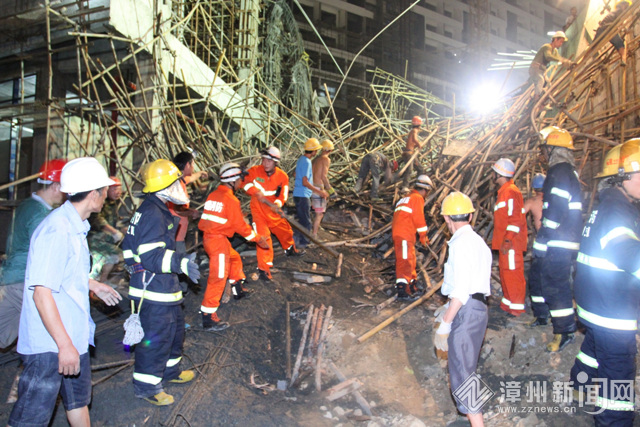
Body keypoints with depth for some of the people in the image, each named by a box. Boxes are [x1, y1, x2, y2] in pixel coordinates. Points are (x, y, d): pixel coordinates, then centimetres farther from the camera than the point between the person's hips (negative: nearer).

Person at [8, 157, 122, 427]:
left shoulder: (75, 227, 8)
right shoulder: (57, 230, -24)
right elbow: (41, 292, -27)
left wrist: (93, 285, 28)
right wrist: (65, 345, -27)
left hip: (74, 338, 10)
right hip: (49, 346, -10)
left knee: (79, 400, 24)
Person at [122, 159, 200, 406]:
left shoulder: (155, 210, 13)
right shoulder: (153, 214, -22)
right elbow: (151, 256, -28)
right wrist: (181, 262, -32)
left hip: (163, 286, 11)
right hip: (153, 292, -11)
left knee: (175, 328, 22)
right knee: (156, 337, 0)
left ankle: (169, 371, 40)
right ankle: (146, 385, 16)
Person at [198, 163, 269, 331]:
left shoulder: (213, 195, 10)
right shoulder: (231, 200, -15)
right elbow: (240, 226, -12)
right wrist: (258, 239, -1)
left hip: (208, 237, 9)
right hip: (218, 240, -9)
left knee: (235, 259, 29)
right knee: (218, 277, -6)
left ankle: (238, 290, 44)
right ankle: (208, 318, -5)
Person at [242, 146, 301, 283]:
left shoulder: (282, 176, -9)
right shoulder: (254, 171, -13)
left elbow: (283, 195, -12)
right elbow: (243, 181, -11)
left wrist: (277, 204, -34)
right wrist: (255, 191, -25)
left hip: (274, 211, 4)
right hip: (258, 210, -3)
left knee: (285, 230, 19)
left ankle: (290, 250, 53)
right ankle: (263, 270, -6)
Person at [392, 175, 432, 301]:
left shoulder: (406, 198, 26)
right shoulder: (417, 198, -3)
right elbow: (419, 218, -10)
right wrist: (423, 235, -2)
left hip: (397, 233, 10)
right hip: (404, 235, -10)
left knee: (410, 261, 18)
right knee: (404, 261, -12)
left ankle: (412, 288, 28)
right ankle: (402, 291, -16)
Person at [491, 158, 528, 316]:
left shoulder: (511, 192, -15)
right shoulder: (504, 191, 18)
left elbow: (516, 219, -21)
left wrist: (508, 240, -23)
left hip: (511, 243, -10)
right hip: (505, 242, 11)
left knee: (512, 273, -5)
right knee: (506, 272, 16)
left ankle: (517, 307, 3)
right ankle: (507, 304, 26)